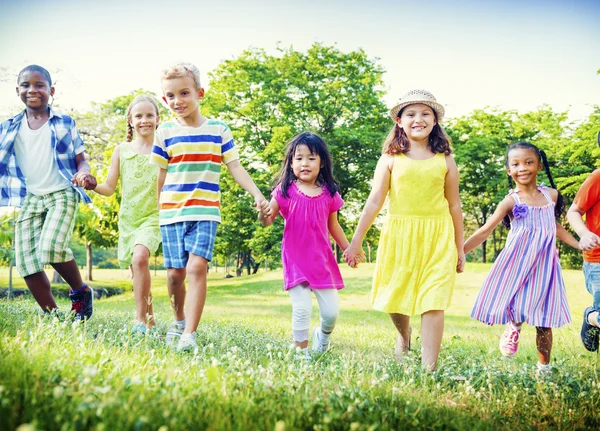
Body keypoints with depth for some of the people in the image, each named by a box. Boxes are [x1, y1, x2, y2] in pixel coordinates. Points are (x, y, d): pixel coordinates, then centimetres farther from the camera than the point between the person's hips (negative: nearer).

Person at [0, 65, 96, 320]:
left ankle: (81, 291, 2)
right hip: (29, 198, 4)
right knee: (26, 262, -3)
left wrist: (84, 174, -15)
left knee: (50, 248, -25)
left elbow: (81, 159, 7)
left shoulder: (64, 124, 5)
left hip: (62, 194, -4)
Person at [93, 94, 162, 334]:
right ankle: (149, 321, 27)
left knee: (140, 258, -28)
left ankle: (140, 320, -21)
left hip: (153, 217, -4)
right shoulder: (122, 150, 6)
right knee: (137, 272, 9)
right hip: (127, 218, 4)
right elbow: (109, 188, 6)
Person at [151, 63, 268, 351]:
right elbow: (160, 176, 8)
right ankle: (179, 320, 31)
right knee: (175, 272, 3)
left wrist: (257, 195, -6)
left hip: (205, 211, -1)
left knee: (197, 266, -18)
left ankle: (190, 334, -18)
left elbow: (235, 168, 5)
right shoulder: (165, 133, 5)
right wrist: (153, 210, 8)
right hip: (171, 212, 2)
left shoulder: (219, 130, 4)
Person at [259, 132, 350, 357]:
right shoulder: (285, 190, -4)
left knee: (331, 311, 3)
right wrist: (263, 214, -26)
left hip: (322, 260, 2)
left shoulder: (329, 193, 3)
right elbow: (268, 220, -4)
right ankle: (302, 353, 13)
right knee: (302, 309, -6)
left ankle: (323, 334, 36)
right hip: (295, 260, -2)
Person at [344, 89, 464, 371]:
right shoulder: (390, 158, 2)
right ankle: (404, 334, 43)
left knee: (433, 303, -6)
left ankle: (429, 367, 0)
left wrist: (459, 248, 12)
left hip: (437, 239, 0)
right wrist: (356, 241, -2)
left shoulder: (445, 160, 5)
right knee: (395, 299, 10)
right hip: (399, 236, 0)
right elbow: (374, 202, 1)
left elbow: (454, 205, 10)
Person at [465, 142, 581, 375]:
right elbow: (484, 231, -8)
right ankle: (513, 328, 23)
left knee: (544, 321, 6)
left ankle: (544, 366, 19)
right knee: (515, 311, -10)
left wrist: (579, 244, 16)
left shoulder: (551, 195, 5)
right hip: (517, 264, -2)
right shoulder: (511, 201, -6)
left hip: (544, 264, 3)